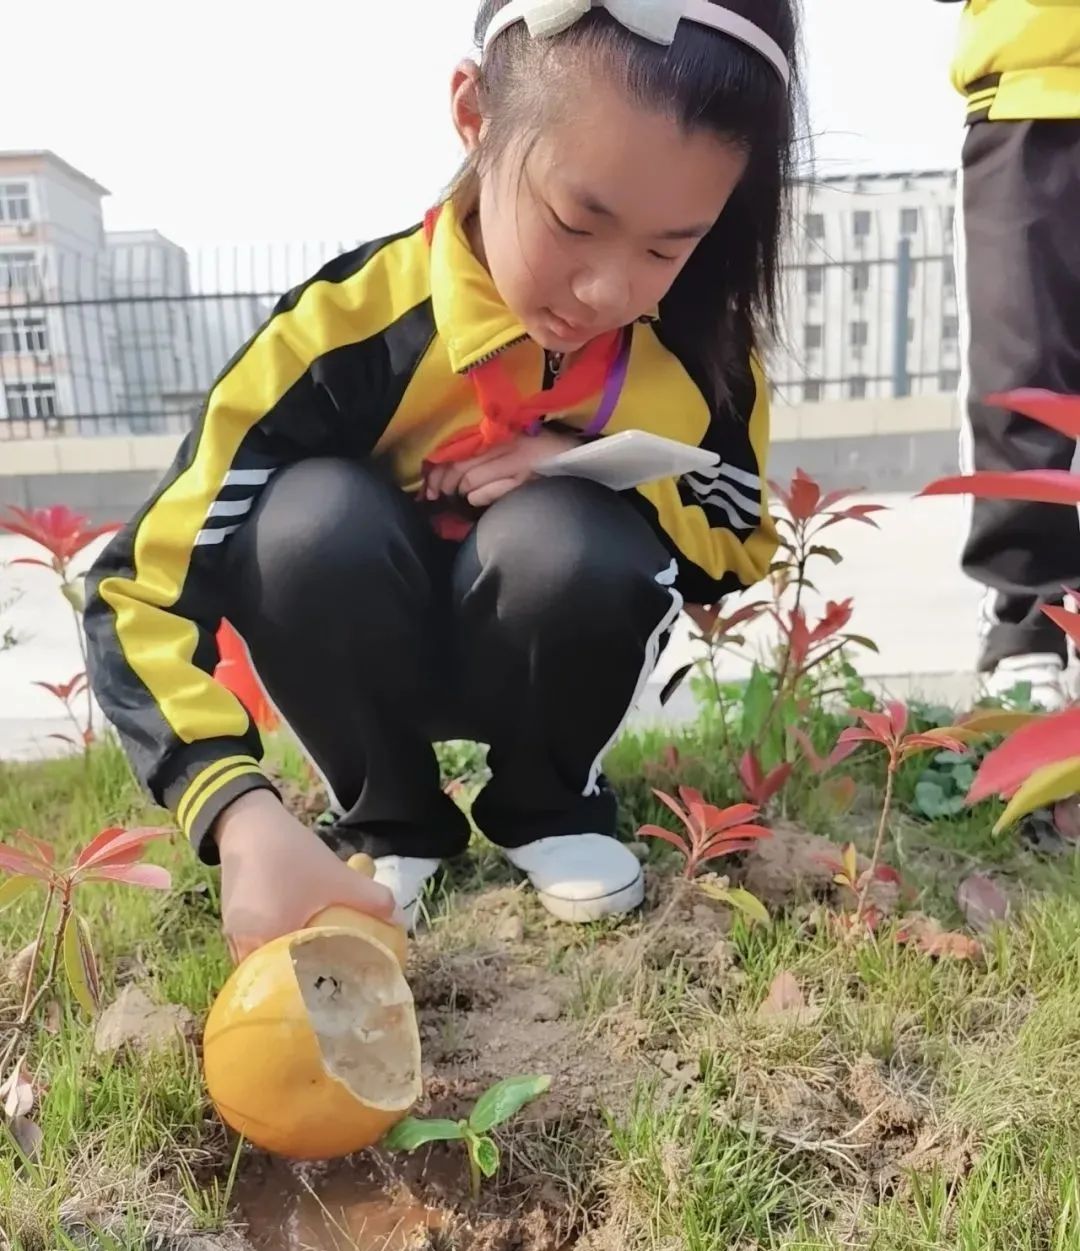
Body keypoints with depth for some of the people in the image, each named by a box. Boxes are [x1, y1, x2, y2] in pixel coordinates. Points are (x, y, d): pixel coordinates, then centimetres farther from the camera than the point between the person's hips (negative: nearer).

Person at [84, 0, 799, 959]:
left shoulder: (701, 341, -18)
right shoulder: (350, 325, -28)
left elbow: (741, 550, -4)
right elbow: (143, 594, -28)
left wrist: (599, 471, -25)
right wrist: (247, 818, -45)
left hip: (555, 660, 1)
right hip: (370, 661, 0)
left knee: (566, 537, -32)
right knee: (316, 515, -32)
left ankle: (551, 807, 0)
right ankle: (387, 823, -5)